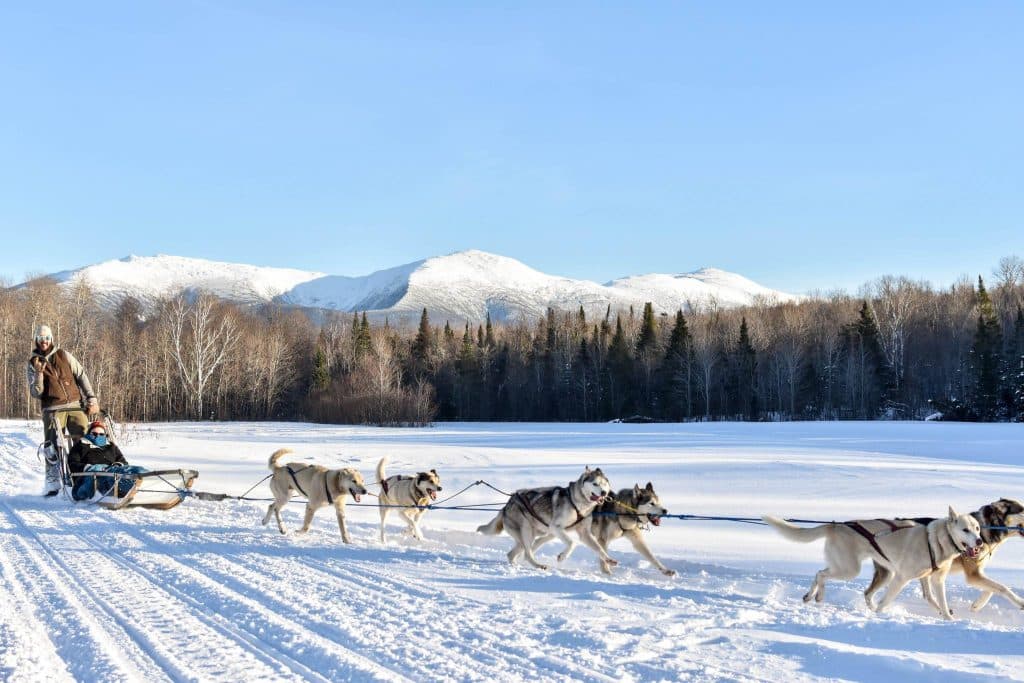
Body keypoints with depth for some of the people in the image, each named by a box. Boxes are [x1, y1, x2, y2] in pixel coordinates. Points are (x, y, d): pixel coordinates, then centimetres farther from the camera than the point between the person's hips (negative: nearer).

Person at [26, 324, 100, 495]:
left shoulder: (64, 356, 9)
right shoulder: (33, 363, 8)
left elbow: (82, 376, 8)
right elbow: (35, 393, 3)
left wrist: (91, 399, -1)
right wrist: (38, 374, -14)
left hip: (75, 405, 1)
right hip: (53, 410, -1)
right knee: (52, 446, -7)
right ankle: (52, 482, 0)